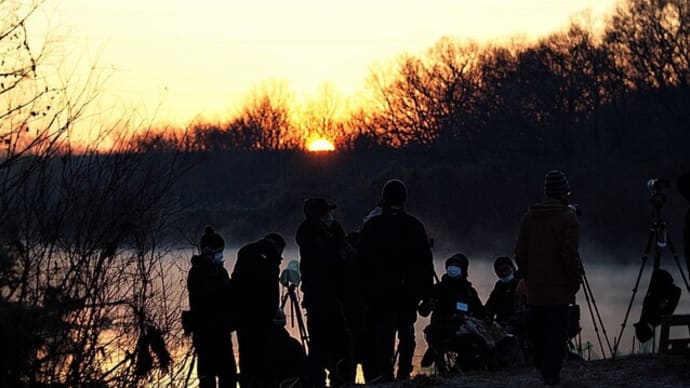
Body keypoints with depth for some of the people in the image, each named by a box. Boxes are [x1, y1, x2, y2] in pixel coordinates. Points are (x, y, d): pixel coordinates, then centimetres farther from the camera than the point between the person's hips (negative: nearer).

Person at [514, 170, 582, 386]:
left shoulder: (529, 217, 8)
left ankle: (542, 368, 20)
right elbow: (570, 255, -14)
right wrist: (575, 281, -2)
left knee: (538, 331, 13)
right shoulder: (567, 218, -10)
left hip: (535, 289, 5)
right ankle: (552, 374, -7)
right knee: (556, 332, -4)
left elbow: (520, 253, 9)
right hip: (559, 289, -5)